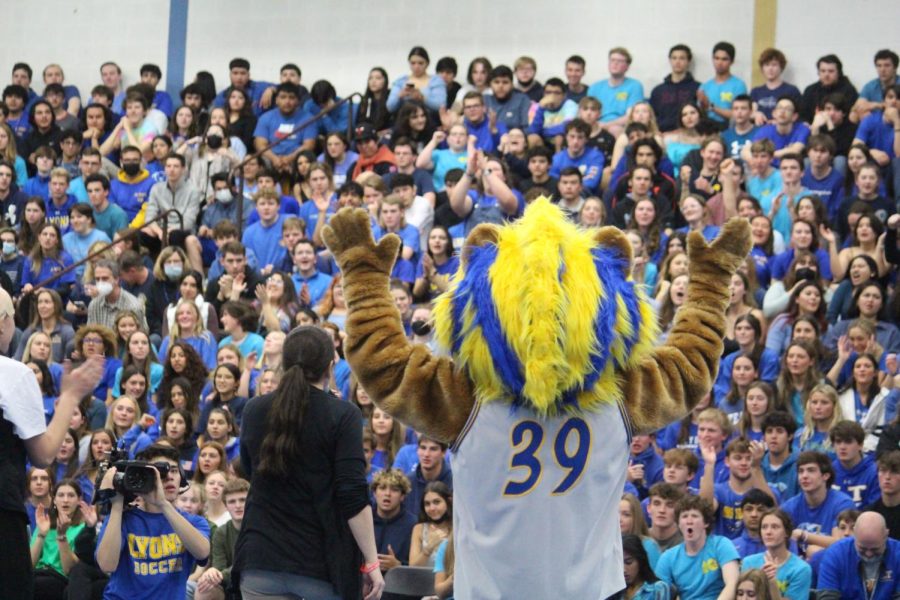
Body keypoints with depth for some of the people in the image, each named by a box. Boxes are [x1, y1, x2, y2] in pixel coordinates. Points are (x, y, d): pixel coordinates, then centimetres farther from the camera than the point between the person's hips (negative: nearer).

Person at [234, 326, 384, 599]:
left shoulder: (255, 411, 6)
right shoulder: (343, 415, -8)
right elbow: (354, 496, -13)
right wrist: (371, 561, -9)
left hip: (261, 558, 3)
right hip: (320, 563, -3)